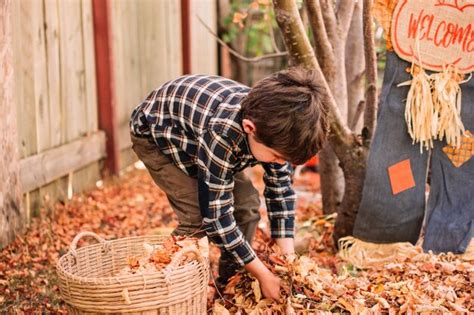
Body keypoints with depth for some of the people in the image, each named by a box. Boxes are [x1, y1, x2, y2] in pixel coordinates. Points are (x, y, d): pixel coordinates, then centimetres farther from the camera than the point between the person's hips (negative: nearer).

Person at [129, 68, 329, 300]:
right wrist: (264, 275, -30)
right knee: (198, 216, -22)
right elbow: (216, 216, -37)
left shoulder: (272, 124, -25)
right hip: (155, 133, -6)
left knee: (247, 204, -5)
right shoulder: (221, 134, -45)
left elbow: (280, 190, -11)